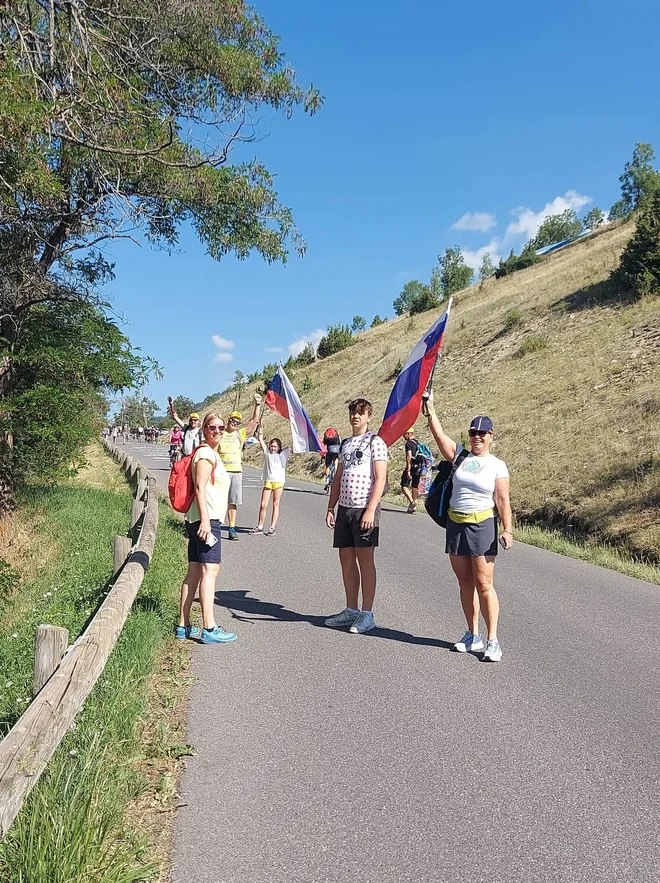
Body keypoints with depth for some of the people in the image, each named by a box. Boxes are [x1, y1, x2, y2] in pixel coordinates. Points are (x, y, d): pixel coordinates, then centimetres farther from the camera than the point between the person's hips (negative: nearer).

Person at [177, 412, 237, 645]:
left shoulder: (212, 453, 22)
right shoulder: (206, 453, -8)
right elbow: (200, 487, -17)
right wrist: (205, 520, -23)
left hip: (206, 519, 10)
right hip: (206, 518, -10)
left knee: (194, 572, 9)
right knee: (210, 570, -13)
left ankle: (183, 626, 13)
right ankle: (209, 629, -14)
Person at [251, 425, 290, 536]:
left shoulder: (283, 454, 11)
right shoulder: (267, 453, 14)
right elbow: (260, 439, 12)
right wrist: (260, 427, 7)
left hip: (279, 481, -1)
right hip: (268, 481, 1)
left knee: (276, 504, 2)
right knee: (263, 505, -1)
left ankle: (272, 528, 4)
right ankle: (260, 527, 8)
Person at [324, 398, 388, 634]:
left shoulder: (375, 442, -5)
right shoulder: (345, 444, 16)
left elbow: (380, 479, -12)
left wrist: (370, 510, -19)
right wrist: (330, 508, 13)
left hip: (364, 509, -7)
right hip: (344, 508, 7)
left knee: (365, 560, -2)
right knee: (346, 559, 10)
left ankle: (367, 614, 6)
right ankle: (351, 610, 21)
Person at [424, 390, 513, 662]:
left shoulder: (497, 465, -1)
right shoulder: (460, 456, 8)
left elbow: (503, 500, -6)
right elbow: (439, 434, 1)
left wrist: (507, 529, -14)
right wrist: (430, 408, -5)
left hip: (482, 525, -4)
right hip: (456, 524, 4)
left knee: (484, 584, -5)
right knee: (465, 582, 11)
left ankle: (493, 640, 1)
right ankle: (473, 635, 22)